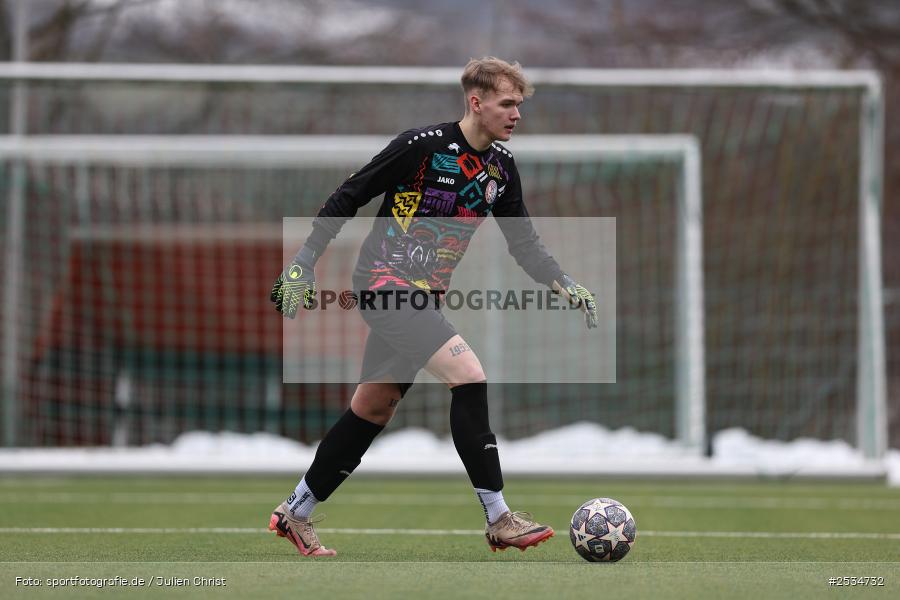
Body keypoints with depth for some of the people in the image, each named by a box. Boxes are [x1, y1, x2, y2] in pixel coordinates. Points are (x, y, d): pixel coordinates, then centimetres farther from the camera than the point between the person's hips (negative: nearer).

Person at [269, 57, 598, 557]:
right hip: (384, 281, -9)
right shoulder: (422, 145, -16)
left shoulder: (501, 166, 6)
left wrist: (566, 285, -2)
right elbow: (347, 199, -9)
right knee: (469, 375, -21)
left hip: (423, 297, 9)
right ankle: (500, 520, -19)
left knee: (374, 409, 13)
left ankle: (295, 514, 27)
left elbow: (524, 243, 13)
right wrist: (303, 265, -11)